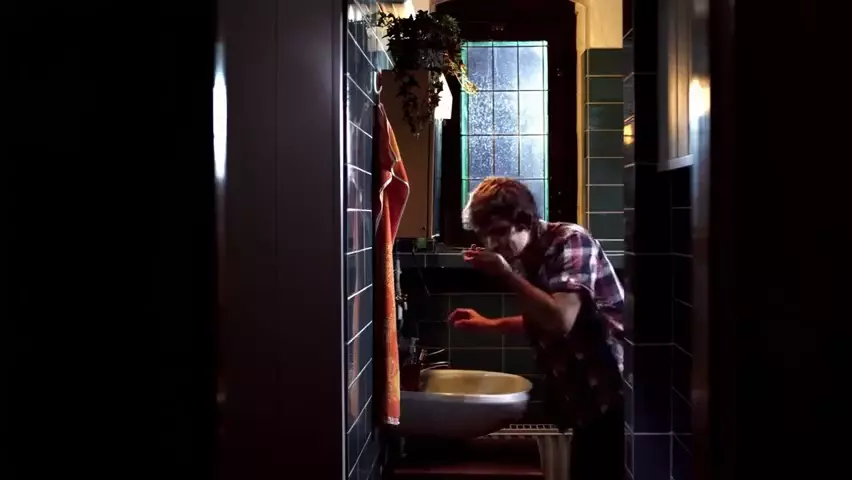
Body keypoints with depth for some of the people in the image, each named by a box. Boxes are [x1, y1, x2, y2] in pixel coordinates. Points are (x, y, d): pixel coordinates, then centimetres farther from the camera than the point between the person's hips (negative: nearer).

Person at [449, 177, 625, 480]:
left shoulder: (570, 242, -15)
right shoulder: (531, 257, 8)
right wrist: (488, 324, 15)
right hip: (586, 399, 8)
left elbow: (561, 320, -29)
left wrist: (506, 274, -22)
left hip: (609, 396, -8)